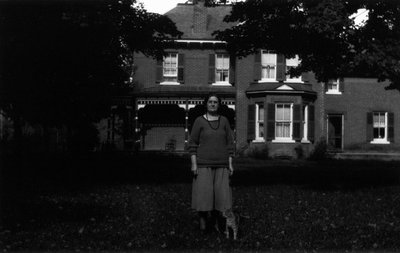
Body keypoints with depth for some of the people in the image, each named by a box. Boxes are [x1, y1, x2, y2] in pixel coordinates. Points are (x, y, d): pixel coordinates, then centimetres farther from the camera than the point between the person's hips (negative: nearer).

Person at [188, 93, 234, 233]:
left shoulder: (224, 121, 7)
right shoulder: (199, 121, 0)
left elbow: (229, 143, 9)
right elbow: (192, 144, -1)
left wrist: (230, 164, 4)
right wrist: (194, 164, -9)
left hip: (221, 164, 2)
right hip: (203, 164, -2)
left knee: (221, 193, -1)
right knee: (203, 193, -5)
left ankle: (215, 220, 13)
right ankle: (202, 221, 9)